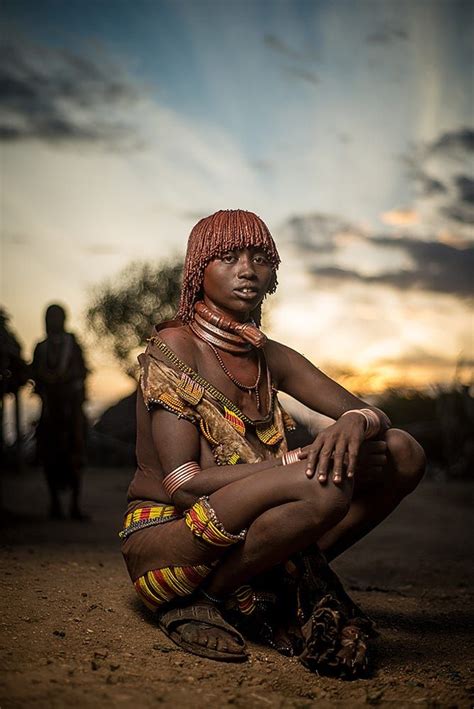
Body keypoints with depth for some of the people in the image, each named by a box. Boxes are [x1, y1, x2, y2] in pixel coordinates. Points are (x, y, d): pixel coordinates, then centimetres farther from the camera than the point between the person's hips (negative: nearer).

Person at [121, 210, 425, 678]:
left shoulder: (272, 359, 9)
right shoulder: (174, 346, -11)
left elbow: (372, 415, 2)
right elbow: (183, 482, -19)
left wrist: (356, 422, -23)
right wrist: (301, 462, -23)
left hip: (239, 535, 7)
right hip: (162, 540, -6)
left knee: (403, 453, -3)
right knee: (324, 484, -33)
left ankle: (281, 585, -2)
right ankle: (209, 598, -10)